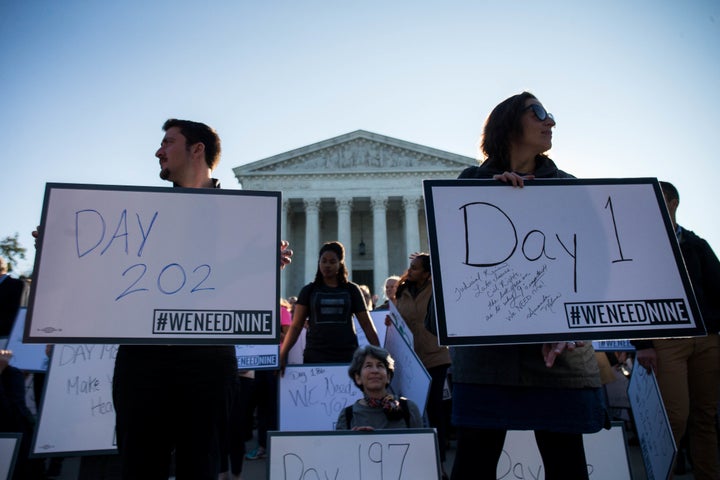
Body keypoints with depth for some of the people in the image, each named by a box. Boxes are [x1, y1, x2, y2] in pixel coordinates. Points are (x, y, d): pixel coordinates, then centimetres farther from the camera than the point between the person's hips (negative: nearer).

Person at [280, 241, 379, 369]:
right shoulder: (309, 290, 8)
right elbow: (296, 326, 3)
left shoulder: (351, 290, 8)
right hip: (315, 356, 0)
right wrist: (282, 354, -7)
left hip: (347, 356, 0)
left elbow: (366, 324, 7)